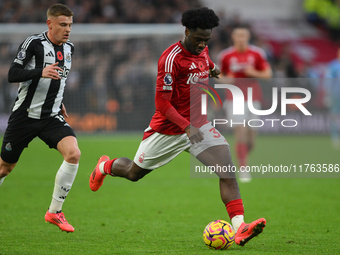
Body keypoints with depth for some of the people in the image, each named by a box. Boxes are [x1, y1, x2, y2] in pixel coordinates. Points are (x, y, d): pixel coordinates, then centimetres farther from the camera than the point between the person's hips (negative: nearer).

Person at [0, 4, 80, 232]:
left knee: (73, 153, -21)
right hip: (25, 116, -4)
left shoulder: (69, 48, 10)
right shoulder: (34, 43, -11)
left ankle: (55, 211, -11)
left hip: (52, 118, 4)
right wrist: (40, 72, -30)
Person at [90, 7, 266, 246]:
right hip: (168, 128, -5)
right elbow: (162, 103, -24)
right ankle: (105, 167, 50)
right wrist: (187, 126, -33)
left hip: (198, 123, 5)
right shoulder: (172, 58, -23)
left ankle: (239, 228, -25)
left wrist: (214, 69, 9)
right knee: (134, 173, 14)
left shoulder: (203, 50, 1)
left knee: (228, 169, -17)